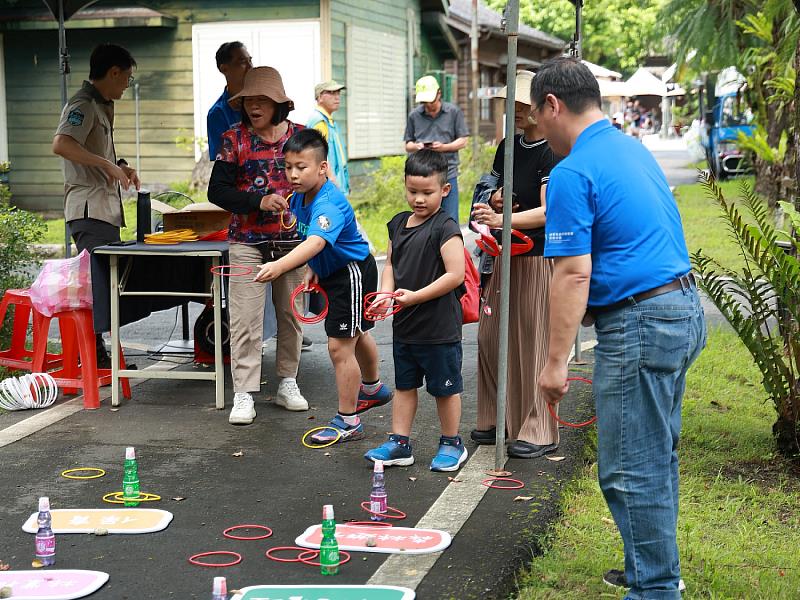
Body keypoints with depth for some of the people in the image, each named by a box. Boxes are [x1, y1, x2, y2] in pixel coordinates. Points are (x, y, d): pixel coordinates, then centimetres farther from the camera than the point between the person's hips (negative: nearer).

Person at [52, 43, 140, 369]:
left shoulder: (102, 106, 20)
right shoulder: (83, 104, -12)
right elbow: (61, 145, -28)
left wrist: (120, 166, 15)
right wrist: (108, 164, -27)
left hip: (106, 208, 10)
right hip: (90, 210, -10)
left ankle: (100, 355, 18)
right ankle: (93, 358, -9)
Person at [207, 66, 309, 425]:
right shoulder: (234, 139, -1)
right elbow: (217, 191, -4)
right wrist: (259, 201, -17)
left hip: (293, 242, 2)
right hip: (247, 243, -2)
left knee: (291, 315, 11)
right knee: (245, 321, -5)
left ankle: (287, 384, 25)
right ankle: (244, 395, 1)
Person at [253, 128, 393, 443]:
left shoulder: (329, 203, -33)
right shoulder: (299, 198, -4)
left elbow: (316, 242, -51)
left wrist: (279, 266, -63)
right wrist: (312, 268, 1)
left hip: (353, 272, -10)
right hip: (331, 272, 10)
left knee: (339, 346, -10)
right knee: (356, 335, 28)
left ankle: (347, 421, 2)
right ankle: (373, 388, 52)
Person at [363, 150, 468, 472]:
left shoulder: (445, 228, -15)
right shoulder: (398, 223, 7)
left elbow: (455, 274, -20)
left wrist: (415, 296, -20)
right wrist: (385, 294, -5)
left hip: (439, 327, -7)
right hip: (404, 325, 7)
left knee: (445, 388, 7)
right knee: (404, 385, 15)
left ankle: (451, 444, 21)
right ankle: (399, 443, 23)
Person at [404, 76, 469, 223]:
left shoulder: (454, 112, 5)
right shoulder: (414, 115, 10)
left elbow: (463, 141, 5)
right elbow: (408, 145, 16)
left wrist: (443, 147, -12)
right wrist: (416, 146, -8)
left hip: (447, 174, -2)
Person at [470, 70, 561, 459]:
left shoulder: (551, 153, -13)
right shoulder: (509, 145, 10)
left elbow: (547, 211, -23)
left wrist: (502, 219, -37)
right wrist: (494, 200, 1)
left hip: (537, 259, -8)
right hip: (504, 255, 8)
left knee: (533, 343, -3)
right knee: (491, 337, 10)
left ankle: (538, 431, 7)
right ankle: (499, 419, 23)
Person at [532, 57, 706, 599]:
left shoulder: (573, 172, -16)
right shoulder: (634, 148, 14)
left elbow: (574, 274, -20)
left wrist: (556, 361, -15)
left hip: (639, 325, -10)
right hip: (684, 310, 10)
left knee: (630, 470, -1)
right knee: (657, 456, 20)